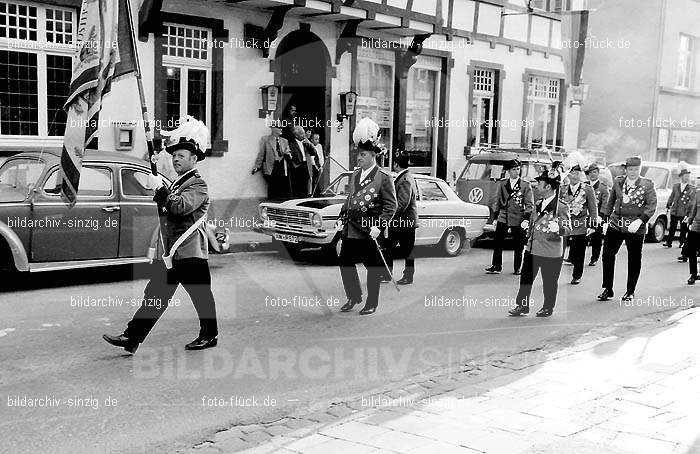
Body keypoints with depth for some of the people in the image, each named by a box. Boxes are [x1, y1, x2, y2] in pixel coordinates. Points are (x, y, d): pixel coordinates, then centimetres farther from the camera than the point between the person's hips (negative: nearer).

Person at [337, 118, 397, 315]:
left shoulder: (383, 178, -9)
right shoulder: (354, 175, 12)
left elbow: (391, 206, -11)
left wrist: (379, 226, -20)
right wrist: (341, 219, 11)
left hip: (370, 232, -6)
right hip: (350, 230, 7)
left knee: (373, 269, 5)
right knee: (345, 264, 10)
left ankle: (371, 304, 19)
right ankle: (353, 297, 29)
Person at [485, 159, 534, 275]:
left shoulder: (526, 185, 0)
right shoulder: (502, 183, 8)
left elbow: (529, 204, -1)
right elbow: (497, 201, 13)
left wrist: (526, 219, -11)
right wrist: (496, 216, 8)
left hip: (518, 220, -2)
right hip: (503, 218, 2)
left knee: (519, 246, 4)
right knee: (497, 243, -1)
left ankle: (517, 268, 16)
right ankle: (496, 266, 7)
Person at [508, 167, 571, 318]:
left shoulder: (561, 207, -11)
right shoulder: (538, 204, 11)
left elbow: (568, 228, -13)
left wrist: (557, 228, -31)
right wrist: (527, 224, 8)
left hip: (551, 252, -7)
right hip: (532, 248, 7)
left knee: (549, 282, 6)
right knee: (526, 278, 9)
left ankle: (548, 308, 23)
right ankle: (522, 306, 18)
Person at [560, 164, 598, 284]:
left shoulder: (588, 189, 0)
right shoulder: (563, 190, 7)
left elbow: (593, 208, -1)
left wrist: (592, 225, -7)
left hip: (582, 226, -2)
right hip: (566, 225, 2)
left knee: (579, 253, 4)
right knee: (571, 254, -6)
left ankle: (577, 276, 18)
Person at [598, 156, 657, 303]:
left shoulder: (647, 185, -3)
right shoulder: (618, 182, 9)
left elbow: (652, 206, -10)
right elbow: (611, 202, 17)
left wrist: (640, 220, -23)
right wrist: (606, 219, 11)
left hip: (635, 228, -3)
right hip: (615, 224, 3)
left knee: (634, 260, 5)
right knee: (607, 255, -1)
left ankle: (630, 292, 19)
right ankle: (608, 289, 10)